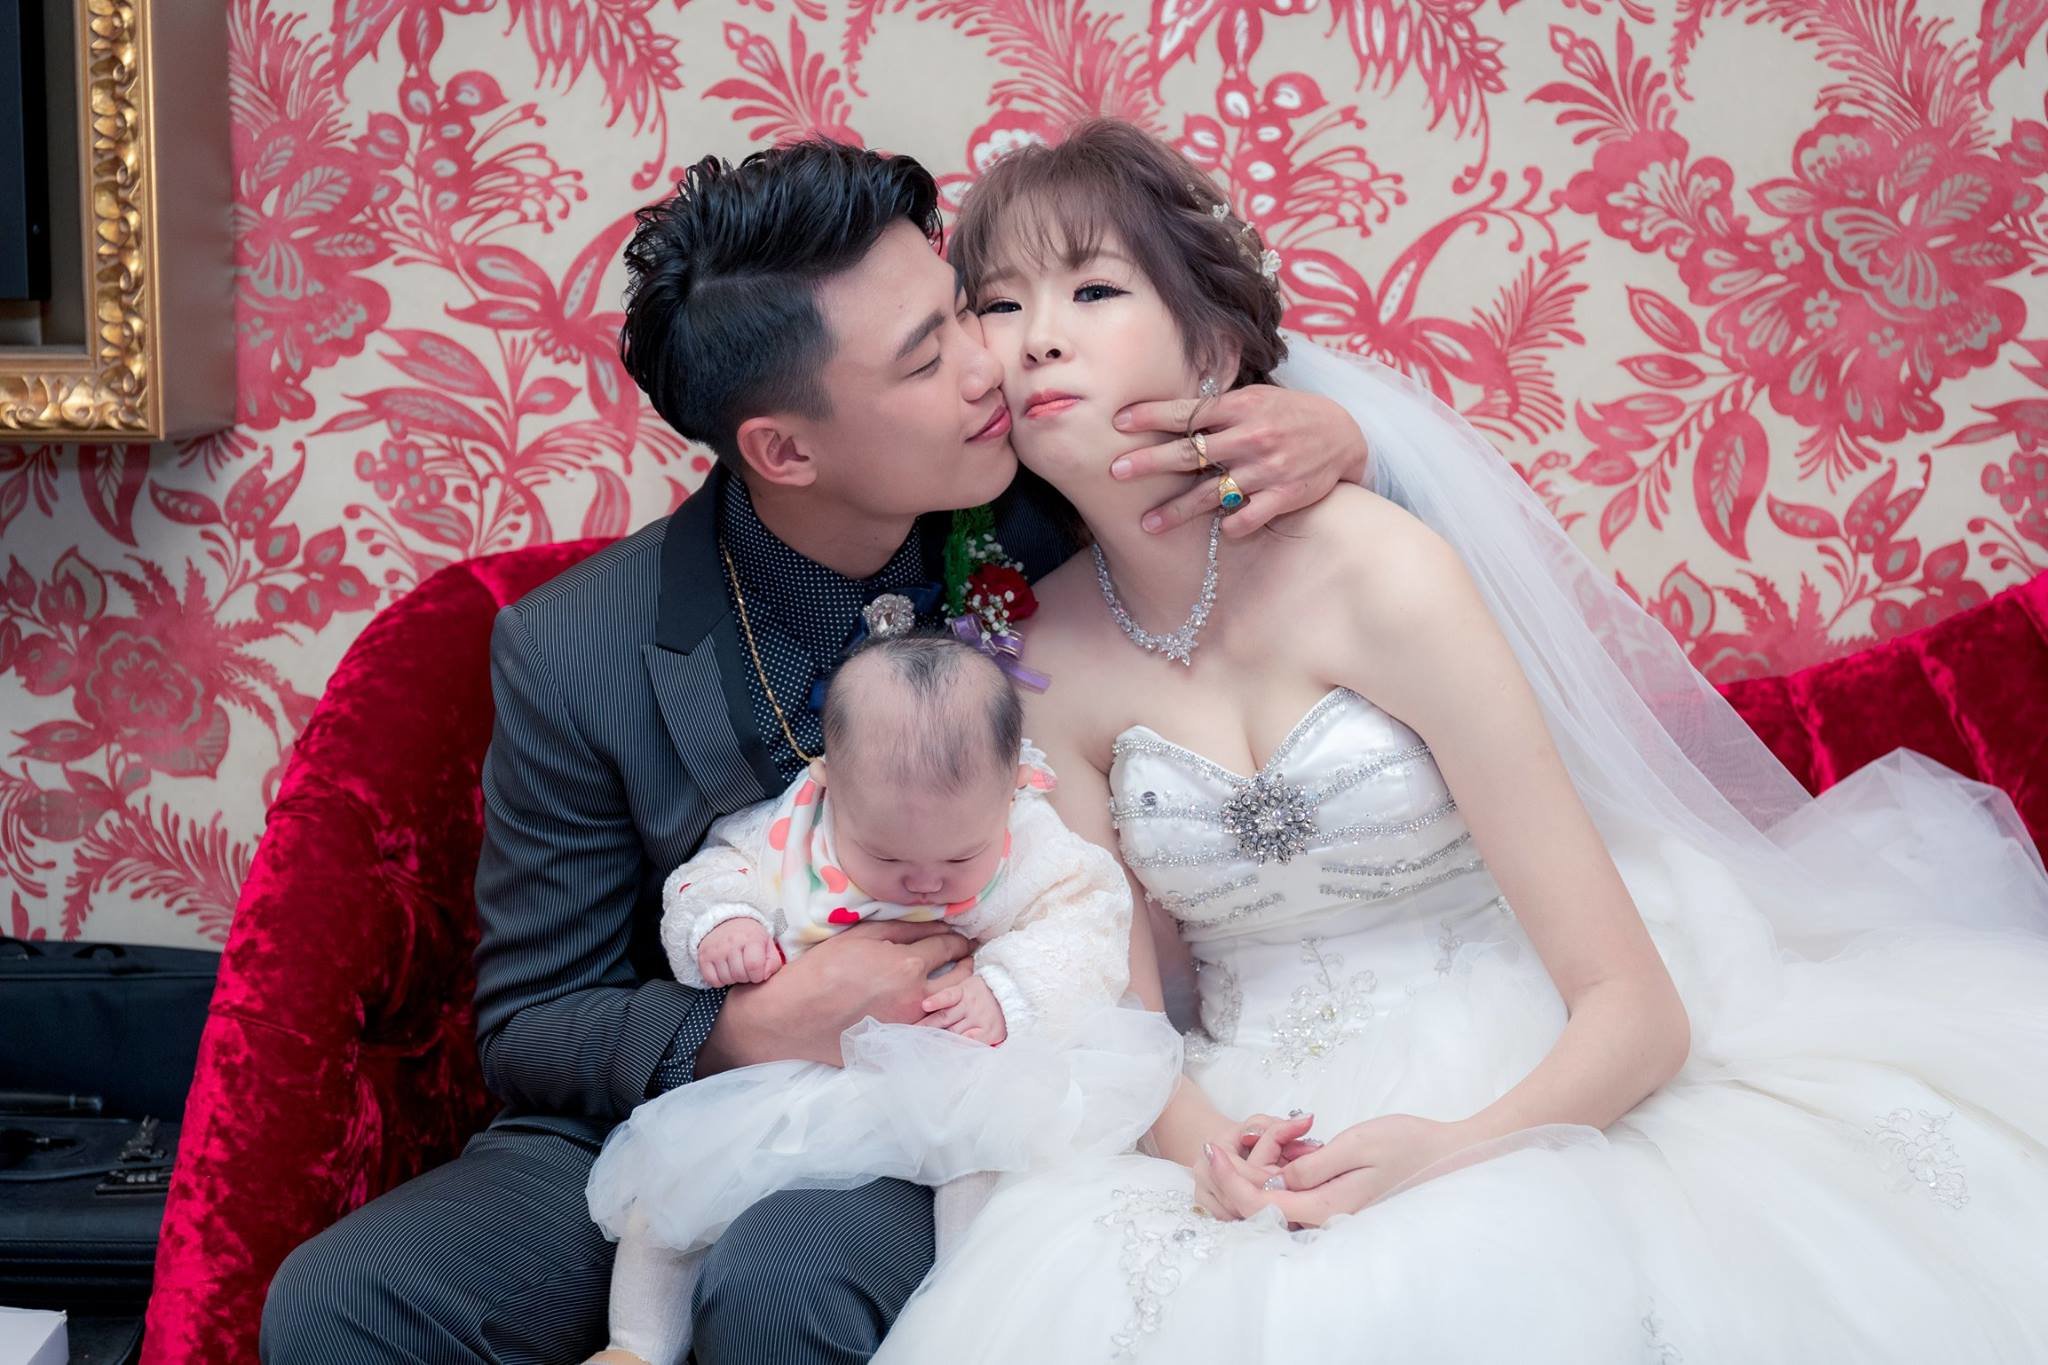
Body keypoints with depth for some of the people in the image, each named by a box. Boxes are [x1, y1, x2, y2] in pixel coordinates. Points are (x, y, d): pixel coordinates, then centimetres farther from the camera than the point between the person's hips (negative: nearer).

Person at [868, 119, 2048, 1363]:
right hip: (1266, 1147, 3)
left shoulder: (1381, 573, -10)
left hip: (1508, 1109, -2)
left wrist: (1455, 1149, -27)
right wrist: (1197, 1144, -16)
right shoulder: (1042, 656, 2)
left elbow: (1635, 1006, -11)